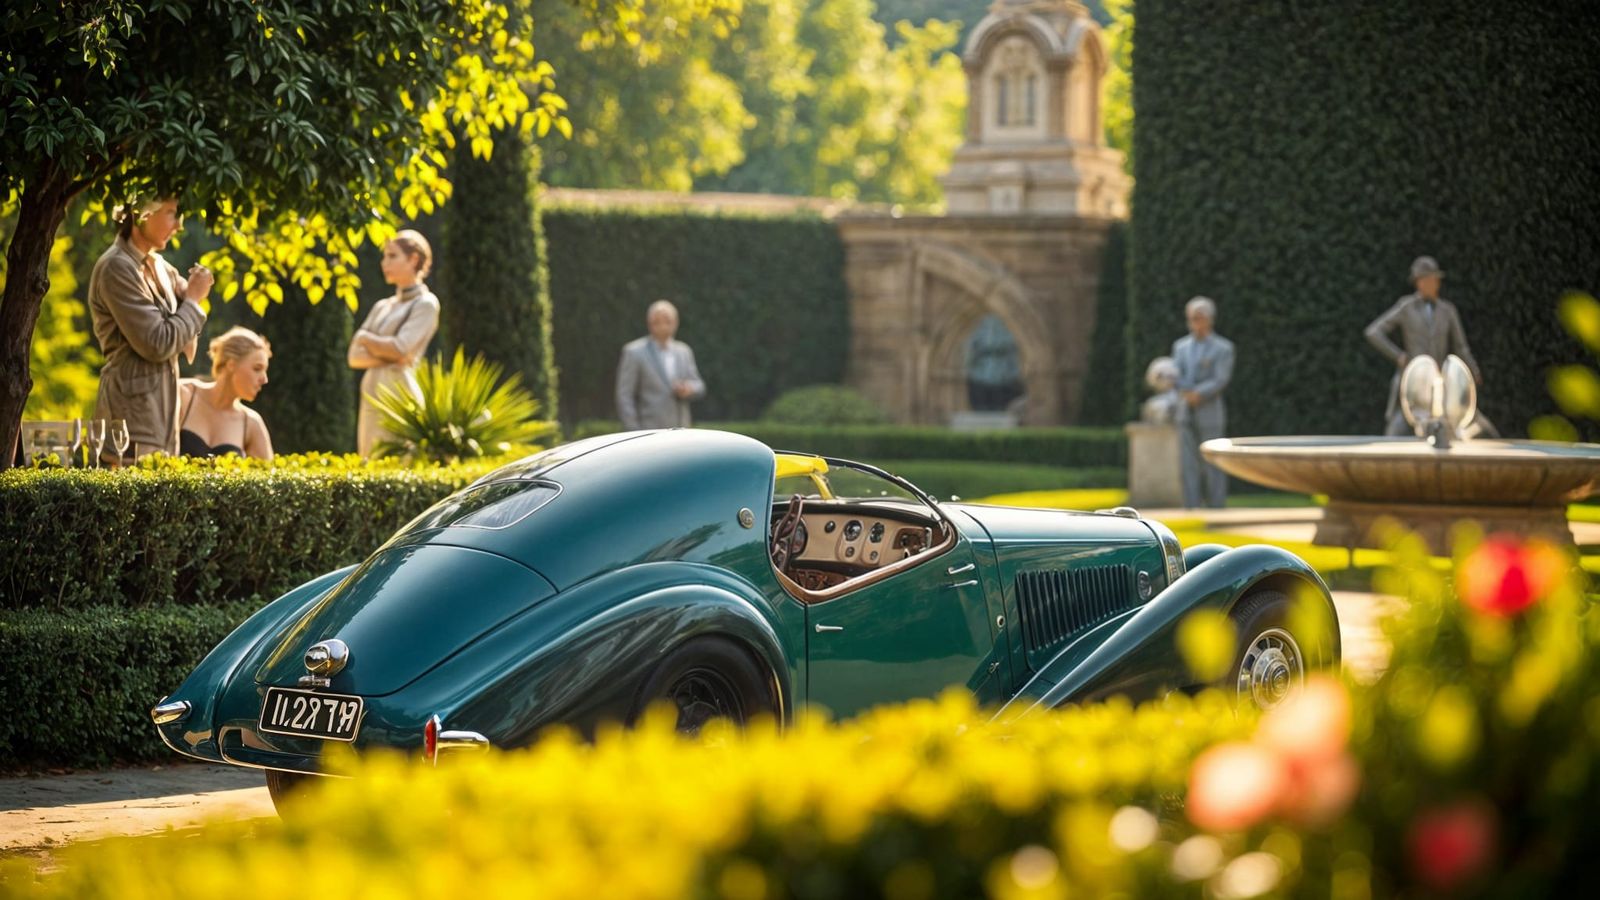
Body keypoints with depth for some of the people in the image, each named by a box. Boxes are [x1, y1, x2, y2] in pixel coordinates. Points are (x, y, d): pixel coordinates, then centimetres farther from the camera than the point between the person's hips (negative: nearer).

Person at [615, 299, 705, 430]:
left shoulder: (683, 352, 14)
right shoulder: (634, 353, -3)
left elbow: (699, 387, 15)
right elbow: (624, 397, -5)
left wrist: (689, 389, -10)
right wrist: (634, 435, -12)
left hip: (680, 434, 6)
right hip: (649, 434, -6)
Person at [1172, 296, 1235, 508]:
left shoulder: (1222, 348, -1)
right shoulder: (1180, 346, 14)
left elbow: (1221, 380, -10)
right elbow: (1176, 376, 7)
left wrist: (1198, 394, -21)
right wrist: (1185, 391, -15)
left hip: (1210, 413, -4)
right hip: (1185, 413, 4)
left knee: (1212, 463, -2)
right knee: (1188, 463, 1)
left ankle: (1216, 507, 3)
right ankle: (1192, 506, 3)